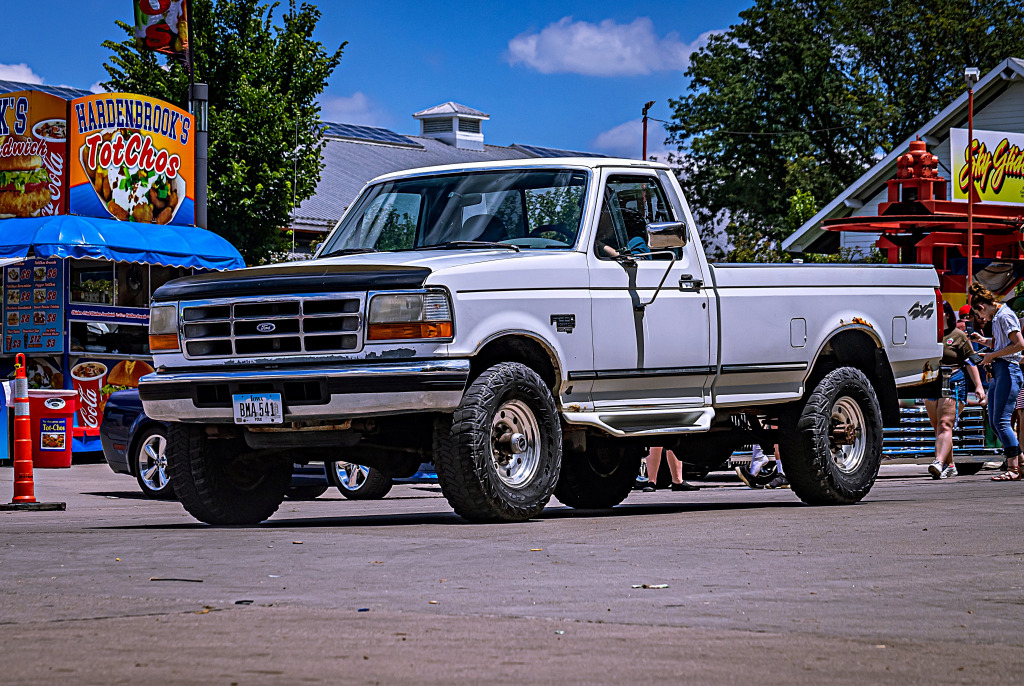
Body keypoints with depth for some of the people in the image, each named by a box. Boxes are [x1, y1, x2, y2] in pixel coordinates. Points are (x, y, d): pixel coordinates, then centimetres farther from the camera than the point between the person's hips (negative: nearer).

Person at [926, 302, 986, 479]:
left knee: (945, 424, -18)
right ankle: (949, 466, 18)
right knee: (937, 427, 8)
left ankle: (939, 463, -35)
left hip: (953, 384, -6)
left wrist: (978, 386, -5)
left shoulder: (958, 336, 2)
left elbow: (970, 362, 1)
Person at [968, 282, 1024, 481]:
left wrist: (992, 355, -13)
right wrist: (983, 340, 21)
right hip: (998, 371, 10)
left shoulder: (1005, 316, -10)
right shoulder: (996, 318, 20)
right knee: (995, 422, 7)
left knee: (1001, 421, -13)